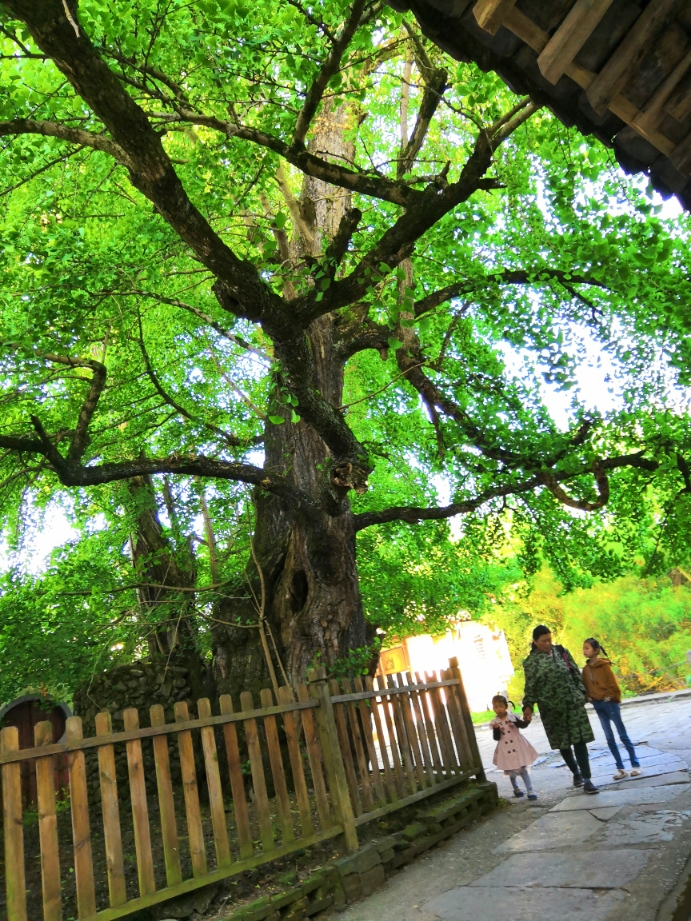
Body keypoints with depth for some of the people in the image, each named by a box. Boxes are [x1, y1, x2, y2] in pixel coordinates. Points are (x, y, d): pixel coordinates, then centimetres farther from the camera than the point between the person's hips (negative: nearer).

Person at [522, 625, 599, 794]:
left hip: (573, 703, 1)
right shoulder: (530, 662, -4)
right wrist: (528, 706, -14)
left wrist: (582, 692, 4)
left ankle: (586, 779, 1)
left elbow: (576, 673, 10)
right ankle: (576, 772, 31)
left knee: (579, 740, -4)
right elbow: (530, 687, -3)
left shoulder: (561, 651, 4)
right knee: (562, 743, 9)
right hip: (552, 709, -1)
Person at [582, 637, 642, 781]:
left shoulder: (604, 665, -10)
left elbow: (614, 684, -12)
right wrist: (590, 698, -3)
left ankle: (635, 765, 11)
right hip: (597, 705, 5)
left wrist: (609, 698, -9)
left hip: (610, 703, -5)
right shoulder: (586, 669, 5)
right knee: (609, 738, 8)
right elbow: (585, 686, 10)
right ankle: (620, 768, 14)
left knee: (623, 735, 2)